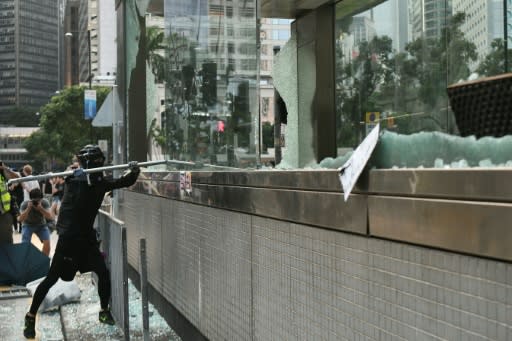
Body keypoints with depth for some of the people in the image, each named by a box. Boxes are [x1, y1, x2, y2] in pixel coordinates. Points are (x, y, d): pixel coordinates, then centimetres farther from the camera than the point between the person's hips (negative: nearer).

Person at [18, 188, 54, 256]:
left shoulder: (45, 203, -23)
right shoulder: (25, 204, -25)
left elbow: (50, 217, -30)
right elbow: (20, 219, -31)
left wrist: (41, 208, -44)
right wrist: (28, 208, -43)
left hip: (41, 225, 1)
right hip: (28, 225, -1)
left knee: (47, 242, -18)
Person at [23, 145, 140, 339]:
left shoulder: (101, 182, 4)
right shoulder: (74, 178, -12)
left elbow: (125, 182, 2)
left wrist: (134, 172, -18)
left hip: (87, 237, 6)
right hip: (68, 237, -6)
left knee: (103, 273, 2)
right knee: (52, 279, -2)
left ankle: (104, 312, 21)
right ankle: (30, 317, 12)